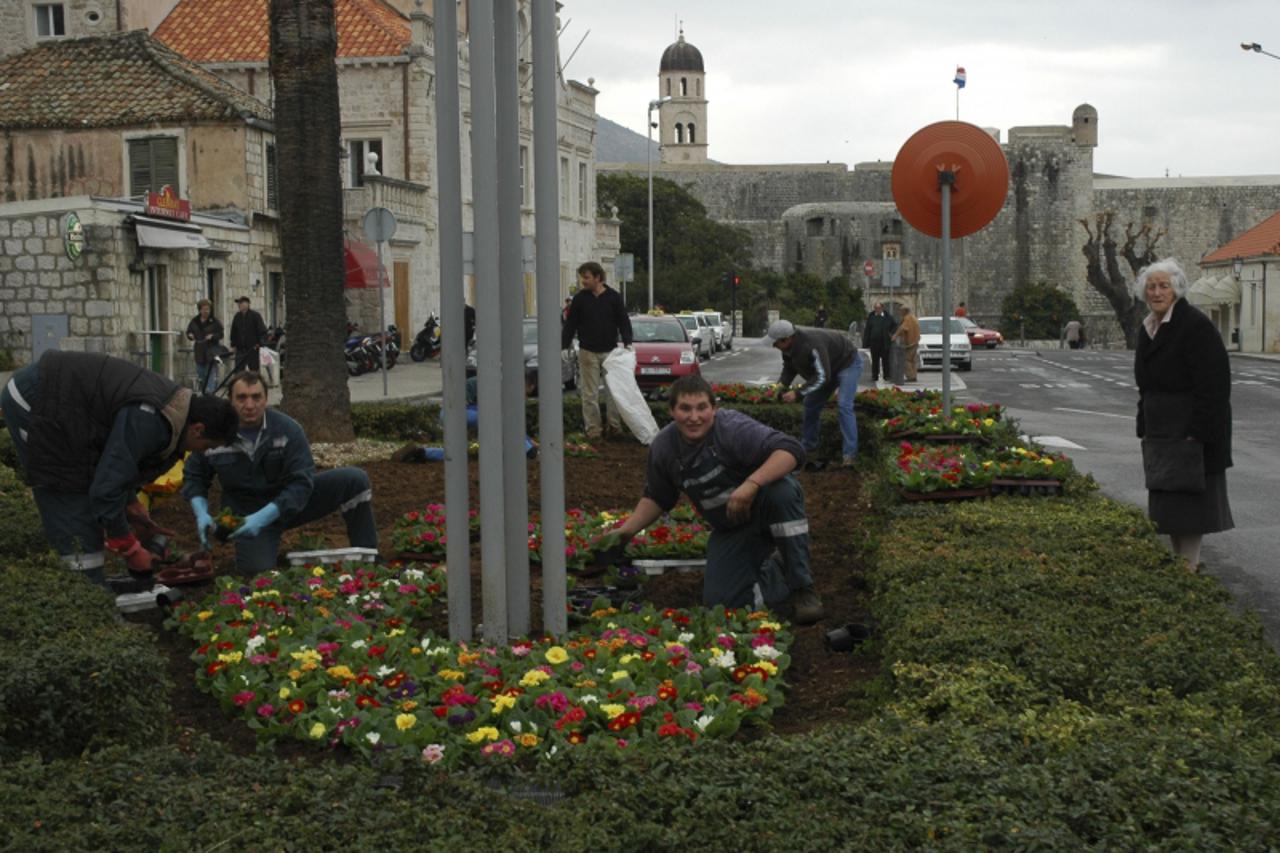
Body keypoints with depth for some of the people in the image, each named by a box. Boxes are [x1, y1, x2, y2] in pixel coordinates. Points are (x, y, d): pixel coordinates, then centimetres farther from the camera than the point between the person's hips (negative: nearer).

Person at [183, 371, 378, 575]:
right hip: (247, 513, -1)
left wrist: (264, 516, -33)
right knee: (257, 570, -26)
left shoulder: (288, 429, -17)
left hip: (291, 502, 1)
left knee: (355, 480, -17)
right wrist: (201, 513, -16)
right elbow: (193, 477, 2)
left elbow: (301, 483, -21)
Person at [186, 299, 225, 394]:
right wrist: (190, 335, -7)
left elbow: (220, 334, -2)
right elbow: (188, 332, 16)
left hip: (212, 349, -4)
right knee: (200, 374, 10)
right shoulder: (194, 321, 9)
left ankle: (210, 391, -13)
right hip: (199, 351, 4)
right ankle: (202, 392, 21)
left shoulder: (215, 321, -2)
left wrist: (212, 336, -20)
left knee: (211, 372, -11)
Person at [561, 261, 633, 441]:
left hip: (610, 351, 0)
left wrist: (627, 343, -10)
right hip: (588, 352, 0)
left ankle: (615, 425, 14)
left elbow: (624, 322, 3)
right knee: (590, 393, 1)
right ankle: (592, 428, 5)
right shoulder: (580, 298, 1)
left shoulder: (613, 297, 0)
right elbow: (570, 325, 5)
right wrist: (563, 346, -3)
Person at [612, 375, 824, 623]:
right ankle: (773, 566, 21)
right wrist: (626, 531, -4)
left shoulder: (733, 428, -25)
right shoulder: (662, 448, -7)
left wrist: (752, 483, -49)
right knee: (719, 602, -10)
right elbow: (656, 499, 9)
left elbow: (791, 449, -37)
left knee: (782, 491, -39)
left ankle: (802, 588, -22)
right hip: (731, 530, 5)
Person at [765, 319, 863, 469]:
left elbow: (822, 376, -39)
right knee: (811, 404, 9)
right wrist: (781, 384, -22)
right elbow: (789, 369, -1)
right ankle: (808, 447, 22)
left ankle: (850, 455, -21)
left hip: (848, 362, -9)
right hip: (830, 367, 9)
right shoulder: (789, 347, -14)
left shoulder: (812, 345, -41)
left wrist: (798, 393, -40)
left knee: (843, 406, -22)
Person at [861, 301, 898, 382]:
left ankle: (886, 375, 12)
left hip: (885, 343, 0)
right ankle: (874, 376, 12)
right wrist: (866, 343, -5)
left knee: (885, 360, 4)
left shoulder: (888, 317, 3)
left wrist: (892, 333, 2)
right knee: (875, 360, 5)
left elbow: (895, 325, 16)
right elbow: (867, 330, 1)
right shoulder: (871, 317, 2)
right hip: (874, 342, 0)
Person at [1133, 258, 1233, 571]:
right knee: (1166, 500, 11)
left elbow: (1213, 384, -18)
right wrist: (1144, 429, 15)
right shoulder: (1147, 329, 12)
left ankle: (1189, 566, 1)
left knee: (1188, 496, -5)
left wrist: (1198, 432, -21)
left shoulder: (1195, 325, -14)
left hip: (1190, 430, -8)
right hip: (1161, 433, 8)